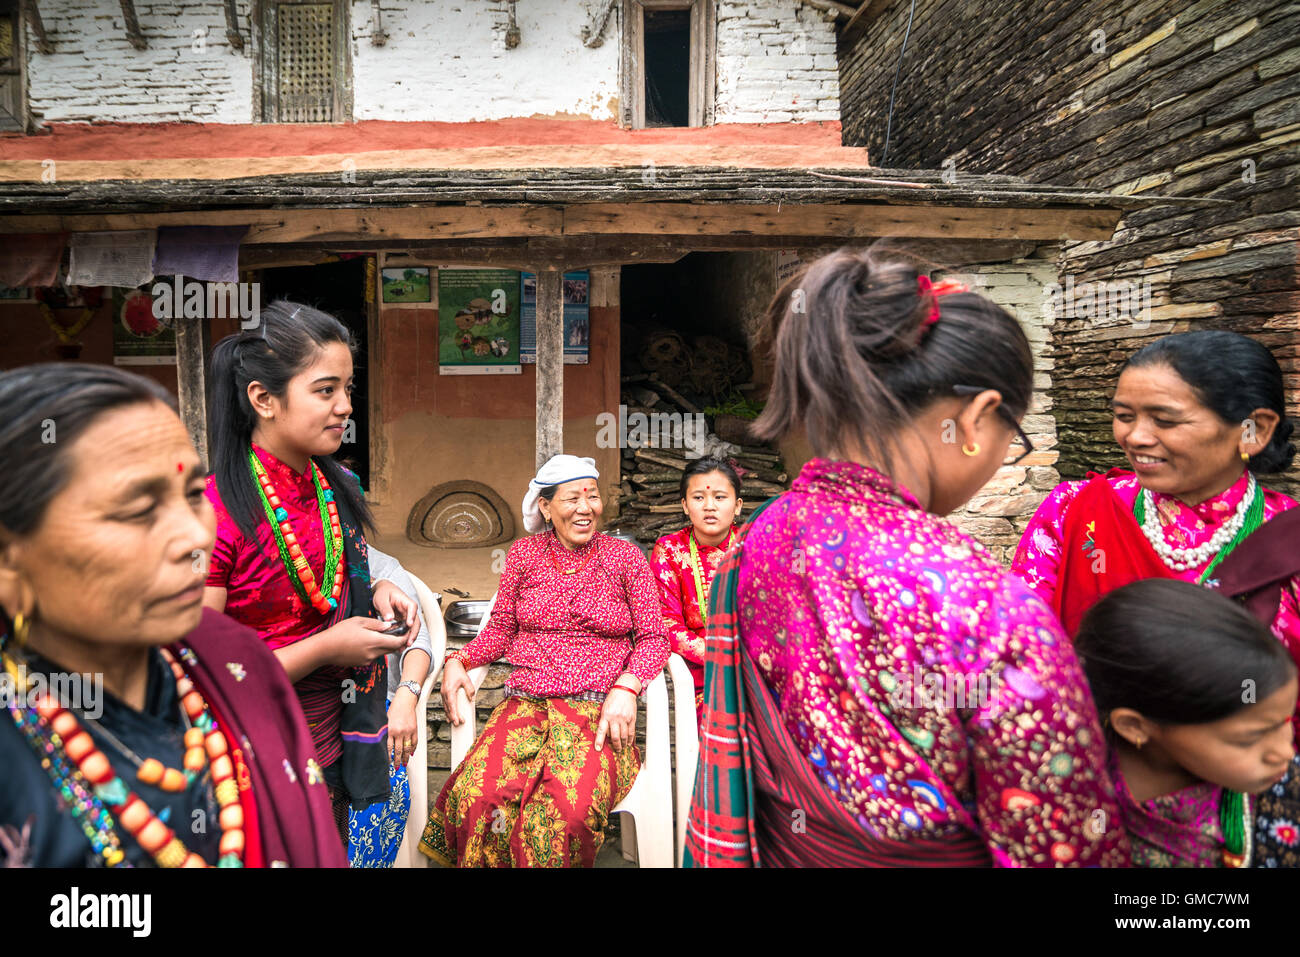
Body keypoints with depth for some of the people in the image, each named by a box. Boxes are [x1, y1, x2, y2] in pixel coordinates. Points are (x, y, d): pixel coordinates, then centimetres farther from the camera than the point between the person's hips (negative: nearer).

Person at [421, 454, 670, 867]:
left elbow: (652, 638, 5)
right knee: (476, 798, -27)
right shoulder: (524, 554, 13)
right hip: (526, 705, 2)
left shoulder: (625, 556, 7)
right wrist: (458, 660, -2)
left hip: (599, 711, -2)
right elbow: (500, 629, 17)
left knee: (567, 810, -32)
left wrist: (626, 687, -13)